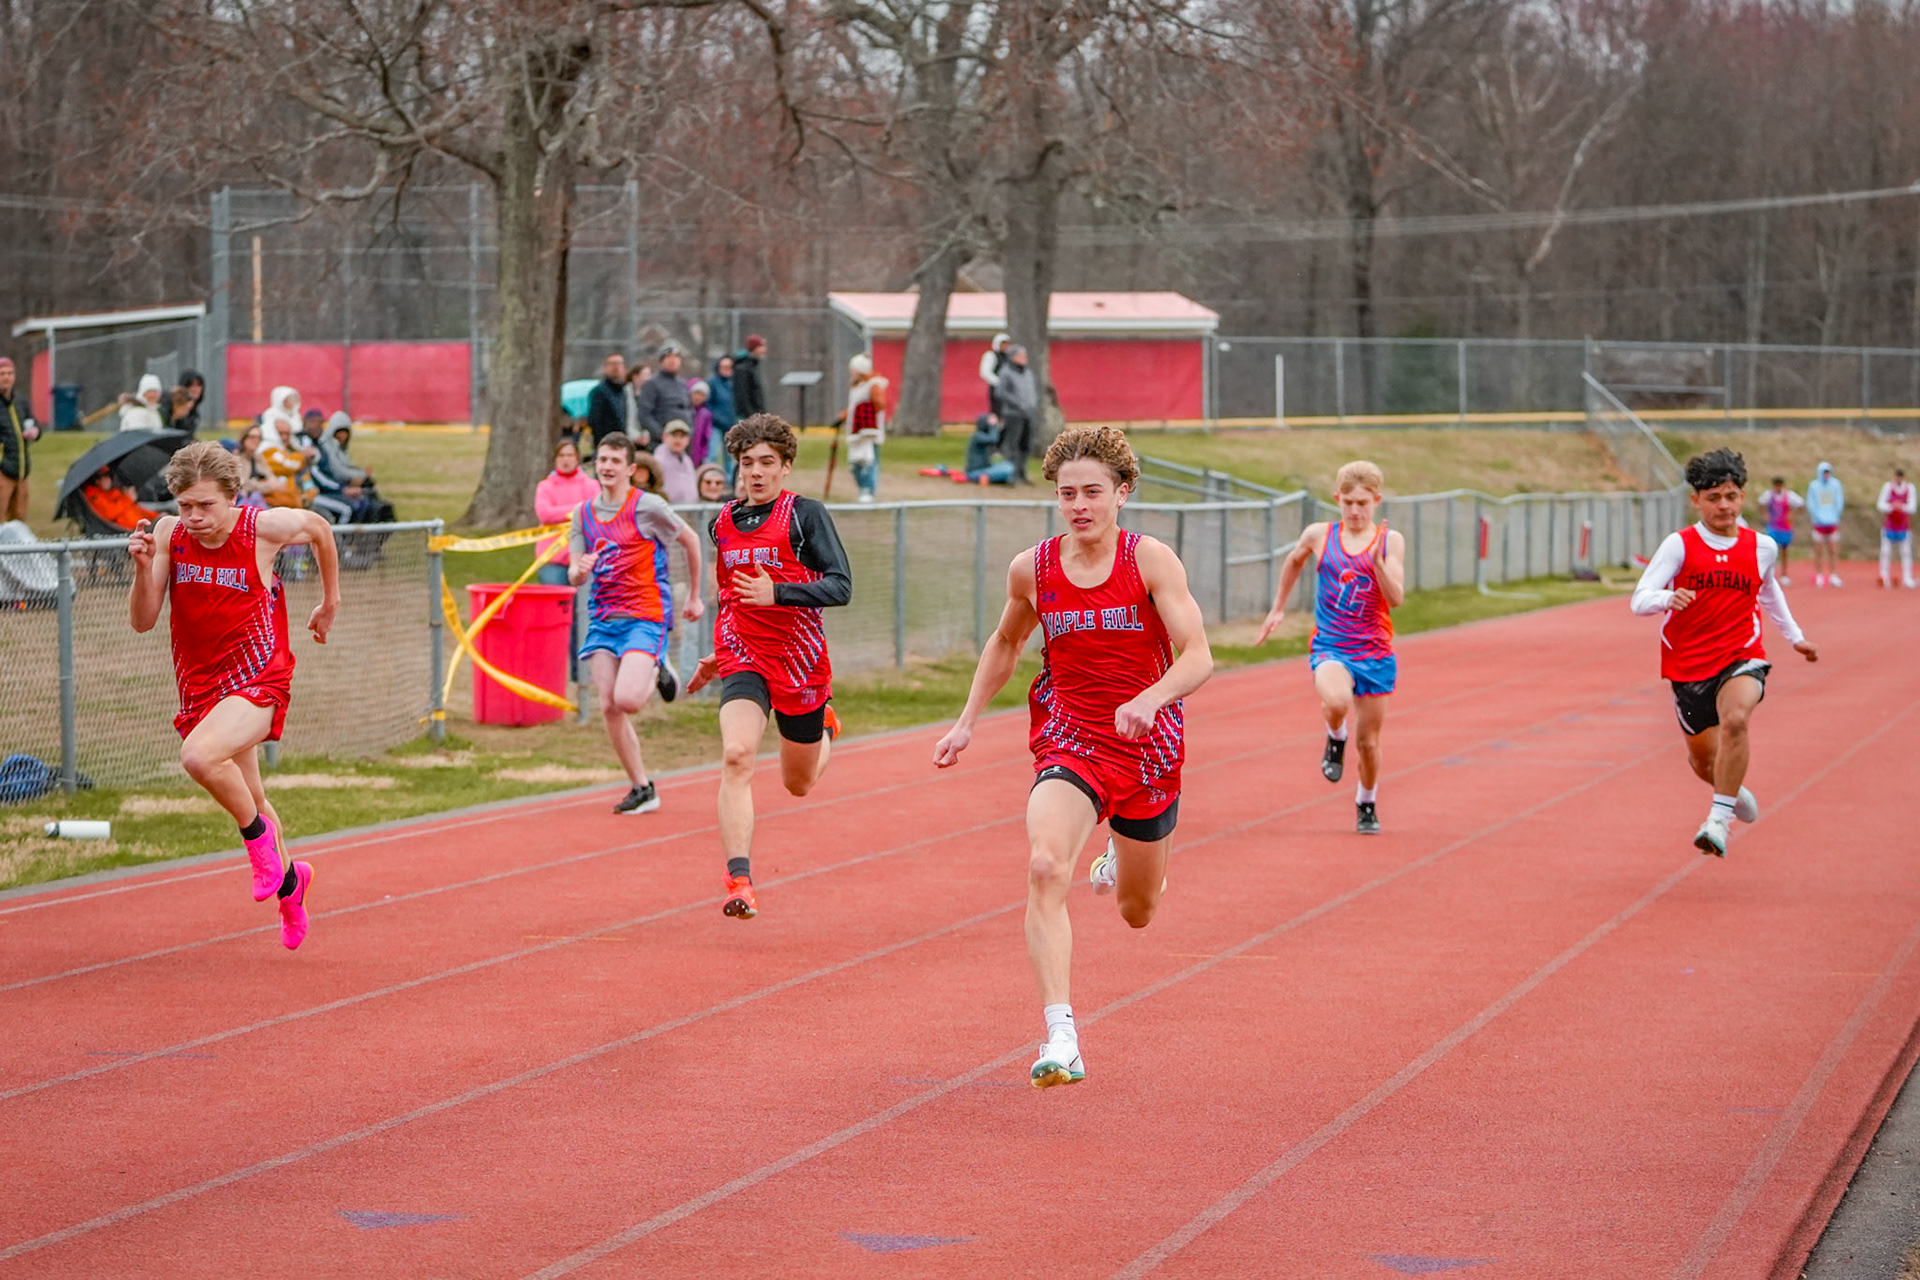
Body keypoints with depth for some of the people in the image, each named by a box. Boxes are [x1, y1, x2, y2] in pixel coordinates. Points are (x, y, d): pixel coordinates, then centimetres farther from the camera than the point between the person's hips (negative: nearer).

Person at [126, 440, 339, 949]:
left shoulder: (264, 528, -13)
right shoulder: (170, 534, -5)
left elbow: (319, 529, 10)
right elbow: (143, 621, -6)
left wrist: (330, 602, 19)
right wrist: (143, 567, -23)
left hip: (258, 678, -5)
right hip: (200, 686, 5)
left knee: (199, 756, -33)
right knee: (248, 799, 19)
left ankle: (259, 835, -7)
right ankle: (288, 880, 46)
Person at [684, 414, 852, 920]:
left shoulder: (805, 514, -9)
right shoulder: (721, 523, 7)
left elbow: (840, 586, -17)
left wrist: (776, 593, -30)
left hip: (800, 661, -2)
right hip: (743, 661, 2)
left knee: (799, 784, 15)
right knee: (736, 755, -25)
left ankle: (825, 729, 52)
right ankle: (740, 883, -30)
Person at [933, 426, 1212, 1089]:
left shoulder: (1151, 560, -12)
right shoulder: (1032, 569, -3)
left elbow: (1198, 657, -18)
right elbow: (1005, 643, 18)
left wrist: (1150, 700, -37)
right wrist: (967, 722, 12)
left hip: (1147, 745, 0)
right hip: (1068, 739, 0)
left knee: (1137, 912, 17)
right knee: (1046, 867, -29)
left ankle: (1122, 857, 58)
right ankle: (1061, 1039, -34)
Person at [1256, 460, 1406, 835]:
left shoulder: (1390, 541, -2)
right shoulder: (1319, 536, 1)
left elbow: (1396, 599, -11)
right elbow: (1293, 562, 23)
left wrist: (1378, 562, -26)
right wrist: (1278, 609, 27)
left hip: (1375, 652, 1)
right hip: (1329, 647, -1)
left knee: (1368, 741, 8)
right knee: (1337, 701, -34)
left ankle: (1367, 803, 36)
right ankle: (1336, 738, 2)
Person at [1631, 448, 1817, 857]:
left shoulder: (1762, 547, 1)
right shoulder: (1679, 546, -9)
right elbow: (1640, 600, -16)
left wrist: (1794, 636, 30)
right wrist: (1668, 599, -37)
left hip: (1741, 658, 0)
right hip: (1689, 665, 0)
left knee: (1735, 719, -32)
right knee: (1703, 758, 13)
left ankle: (1719, 818, -27)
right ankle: (1732, 789, 50)